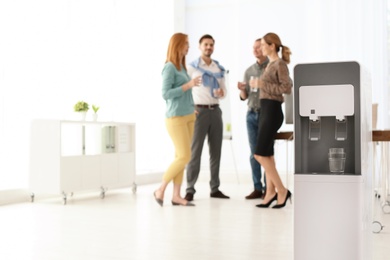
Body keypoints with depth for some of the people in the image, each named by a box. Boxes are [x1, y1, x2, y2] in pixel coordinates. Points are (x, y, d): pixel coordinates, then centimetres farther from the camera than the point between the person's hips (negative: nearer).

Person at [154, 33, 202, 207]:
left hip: (188, 117, 8)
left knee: (181, 157, 6)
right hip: (176, 118, -8)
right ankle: (160, 190, 6)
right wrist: (188, 85, -20)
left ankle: (176, 196, 11)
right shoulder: (169, 67, -11)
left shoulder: (182, 67, 12)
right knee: (184, 157, -9)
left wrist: (192, 109, 16)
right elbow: (166, 94, -18)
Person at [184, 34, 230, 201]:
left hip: (215, 111, 5)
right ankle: (190, 190, 1)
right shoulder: (192, 67, -1)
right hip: (199, 111, -5)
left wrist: (222, 92, -9)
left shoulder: (219, 68, 13)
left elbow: (223, 89, 15)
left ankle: (215, 188, 16)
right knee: (195, 151, -5)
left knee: (216, 151, 7)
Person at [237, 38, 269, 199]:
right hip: (251, 114, 5)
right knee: (254, 153, 5)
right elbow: (244, 97, 13)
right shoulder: (249, 70, 12)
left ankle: (268, 189, 5)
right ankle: (257, 188, 12)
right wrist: (242, 89, -8)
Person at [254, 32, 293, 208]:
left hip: (272, 110, -9)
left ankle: (281, 190, -1)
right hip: (265, 110, 9)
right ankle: (271, 192, 13)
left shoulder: (280, 64, -10)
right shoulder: (270, 64, 16)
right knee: (266, 154, 9)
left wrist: (263, 85, -16)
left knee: (260, 154, -9)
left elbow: (287, 88, -18)